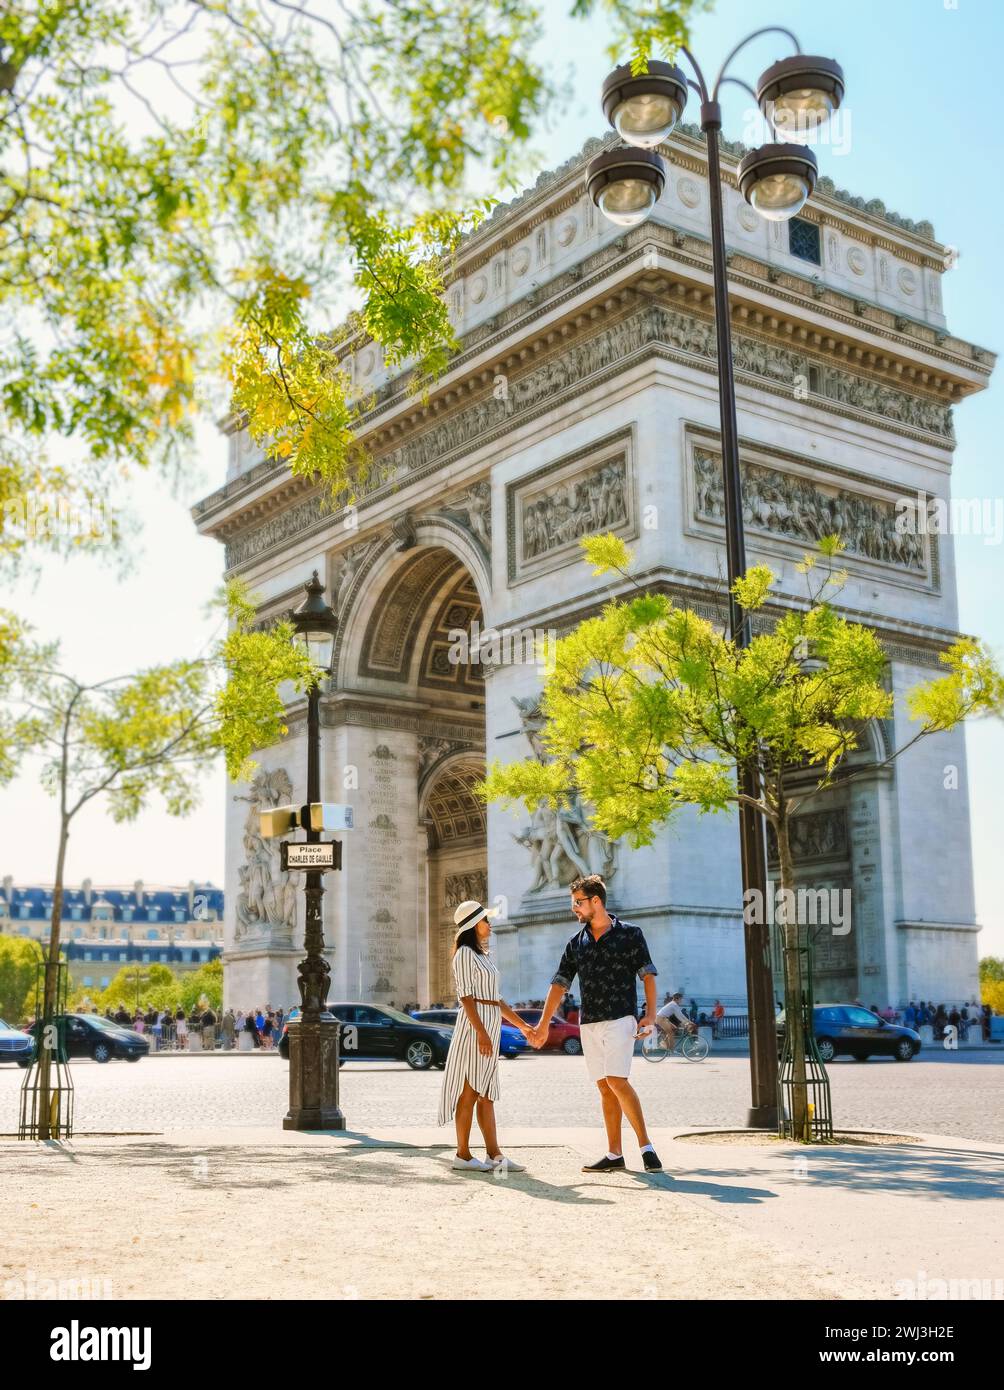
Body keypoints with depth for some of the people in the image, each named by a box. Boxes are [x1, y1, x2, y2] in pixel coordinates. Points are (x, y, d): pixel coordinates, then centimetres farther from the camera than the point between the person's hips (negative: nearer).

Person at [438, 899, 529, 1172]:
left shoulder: (484, 955, 20)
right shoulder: (466, 954, -7)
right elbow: (467, 997, -15)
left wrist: (521, 1024, 21)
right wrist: (481, 1032, -23)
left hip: (491, 1026, 9)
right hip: (475, 1024, -9)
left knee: (486, 1093, 8)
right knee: (470, 1090, -6)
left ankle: (494, 1154, 9)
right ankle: (463, 1155, -2)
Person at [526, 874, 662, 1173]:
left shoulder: (629, 934, 1)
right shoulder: (576, 943, 13)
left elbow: (648, 975, 0)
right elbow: (559, 984, 11)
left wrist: (650, 1014, -12)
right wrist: (543, 1025, 6)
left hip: (620, 1018, -5)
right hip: (589, 1024, 5)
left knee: (616, 1081, -17)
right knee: (604, 1088, 5)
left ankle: (646, 1146, -10)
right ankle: (614, 1155, 8)